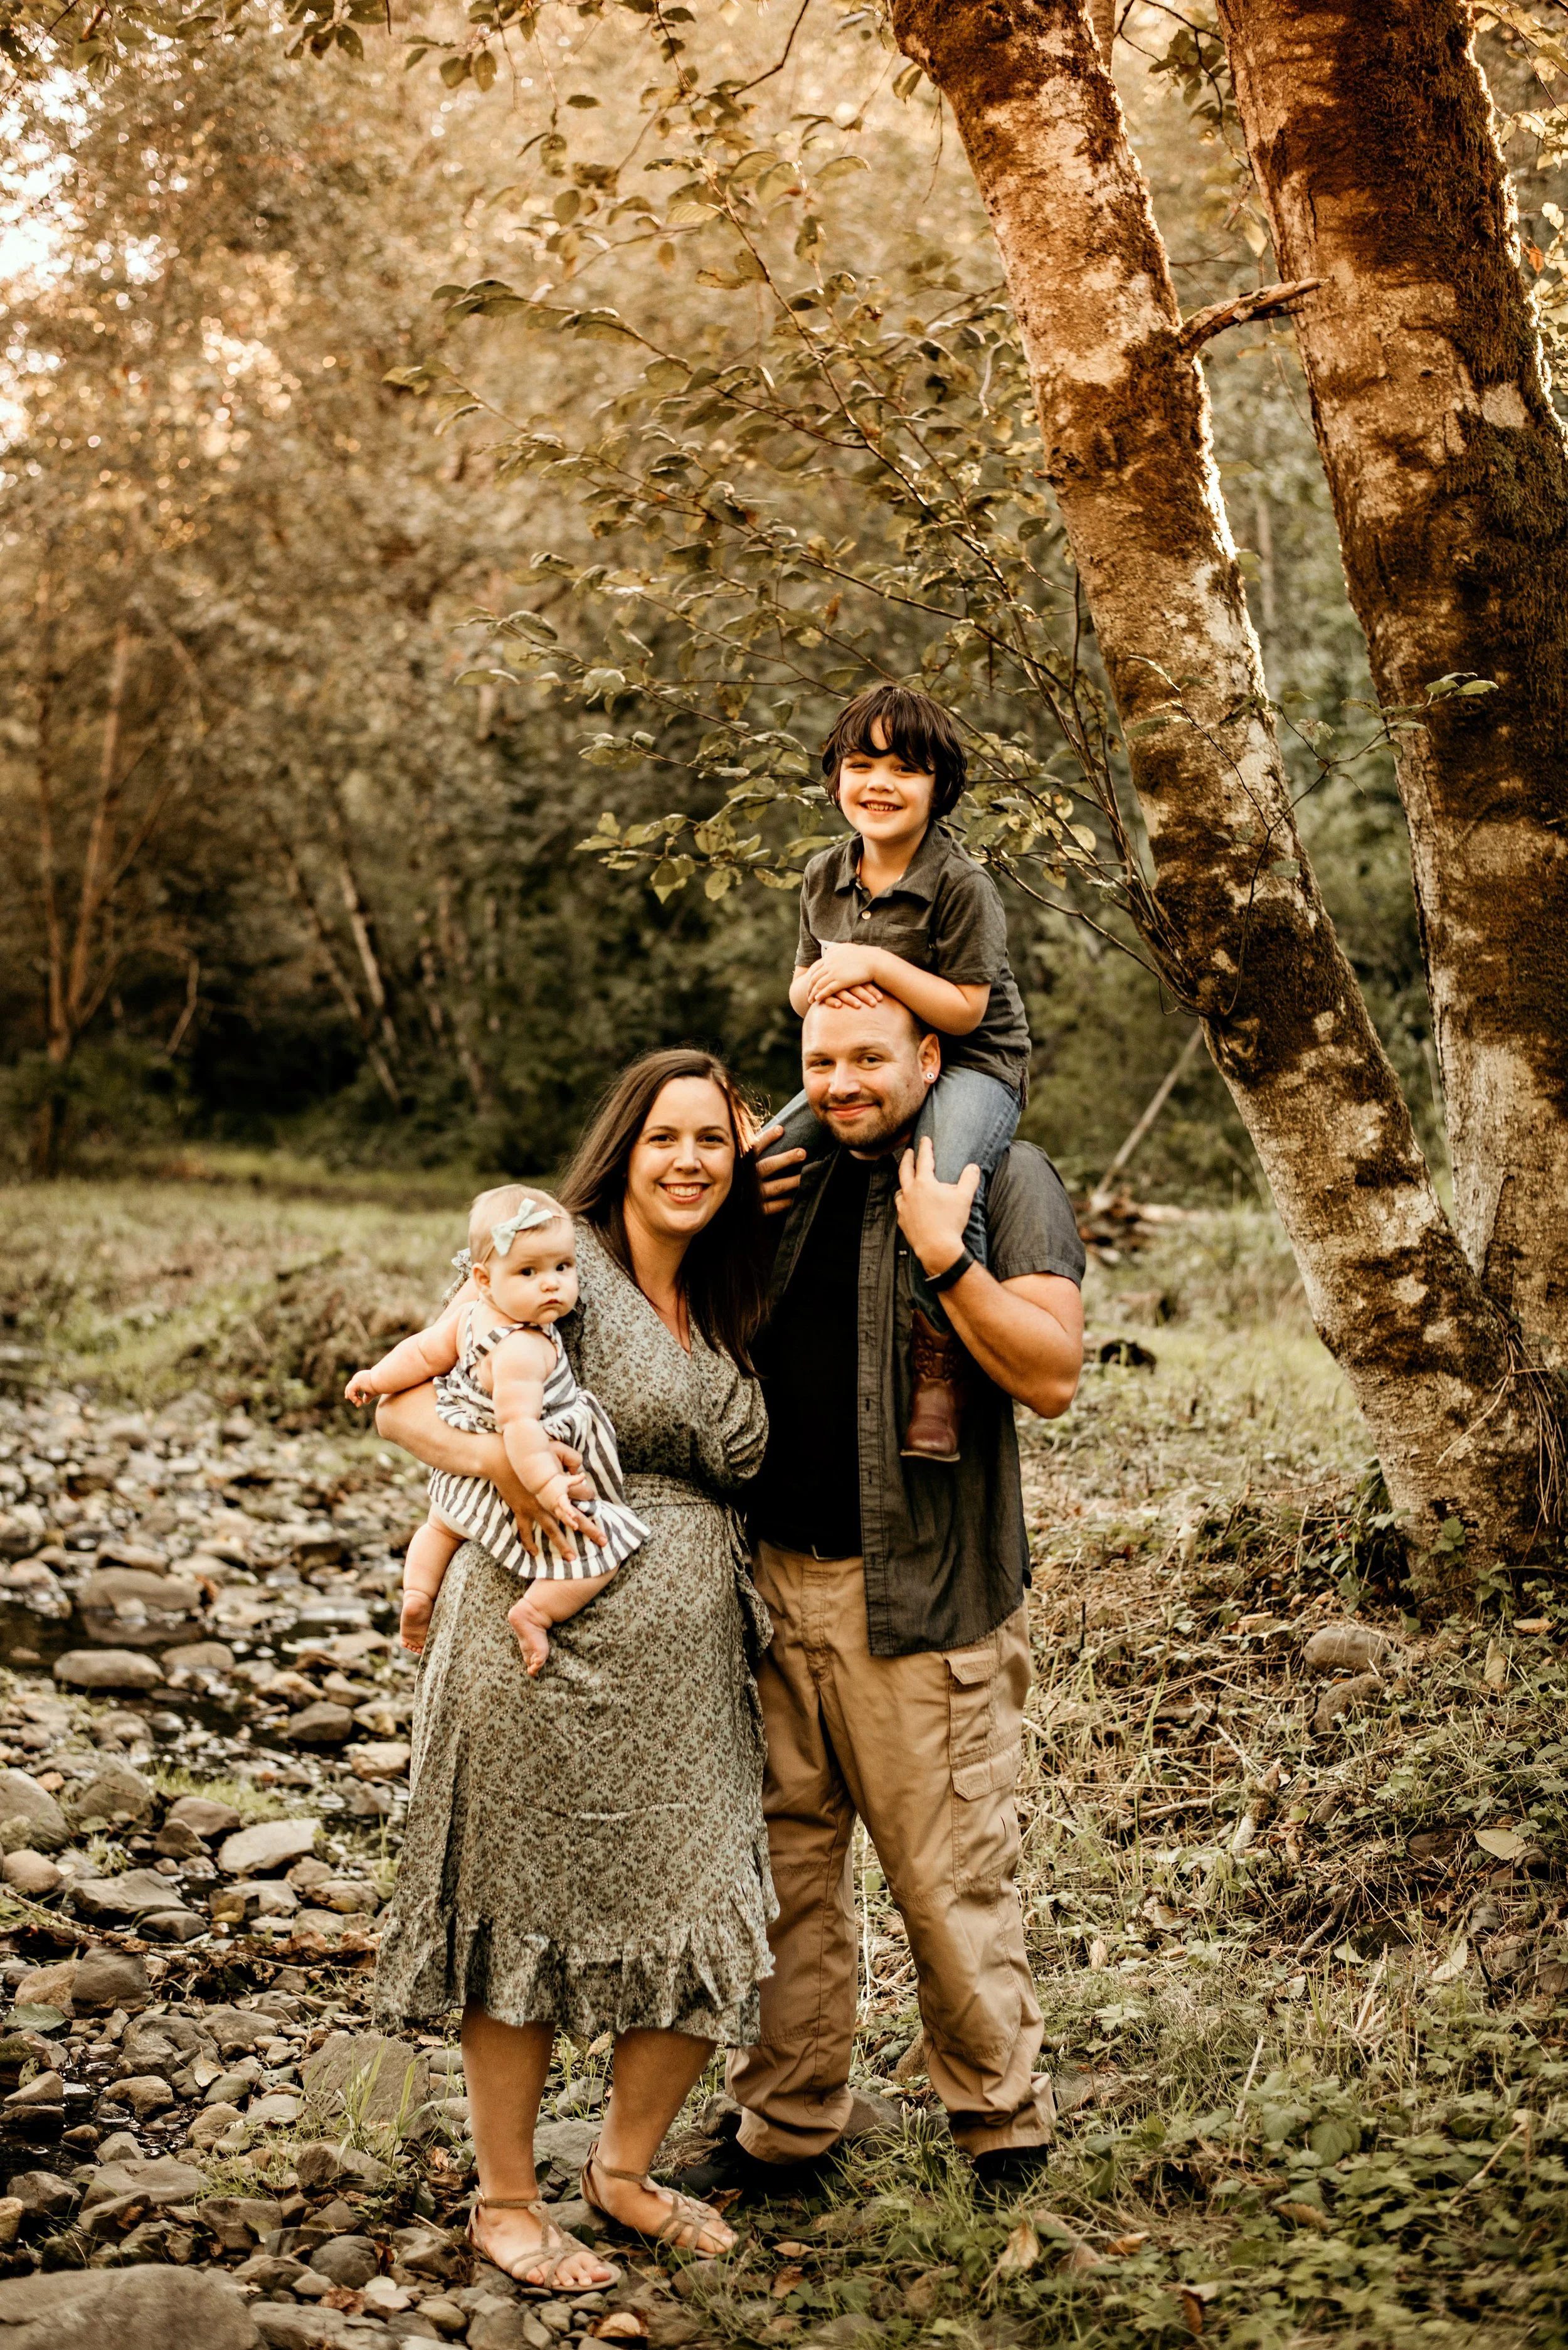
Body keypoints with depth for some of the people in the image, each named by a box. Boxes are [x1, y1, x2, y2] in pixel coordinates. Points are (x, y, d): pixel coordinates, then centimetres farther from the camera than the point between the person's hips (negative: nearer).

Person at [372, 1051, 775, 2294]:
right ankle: (506, 2201, 24)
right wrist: (499, 1460, -26)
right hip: (555, 1646, -6)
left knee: (710, 1932, 9)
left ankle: (625, 2167, 32)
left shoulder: (719, 1315, 14)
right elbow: (402, 1400, -9)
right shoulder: (559, 1262, -7)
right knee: (532, 1920, 5)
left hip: (693, 1665, 7)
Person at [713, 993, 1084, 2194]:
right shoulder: (791, 1173, 11)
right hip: (773, 1577, 5)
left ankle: (1000, 2117, 20)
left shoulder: (1004, 1174, -5)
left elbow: (1054, 1376, -14)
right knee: (782, 1860, 13)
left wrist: (943, 1254, -23)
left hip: (923, 1594, -5)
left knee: (951, 1875, 1)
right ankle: (787, 2116, 28)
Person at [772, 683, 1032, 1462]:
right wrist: (827, 983, -15)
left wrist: (875, 965, -26)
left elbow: (964, 1010, -18)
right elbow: (801, 990, 10)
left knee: (943, 1186, -37)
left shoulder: (962, 885, -16)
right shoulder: (824, 876, 4)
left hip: (971, 1066, -7)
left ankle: (939, 1365, -20)